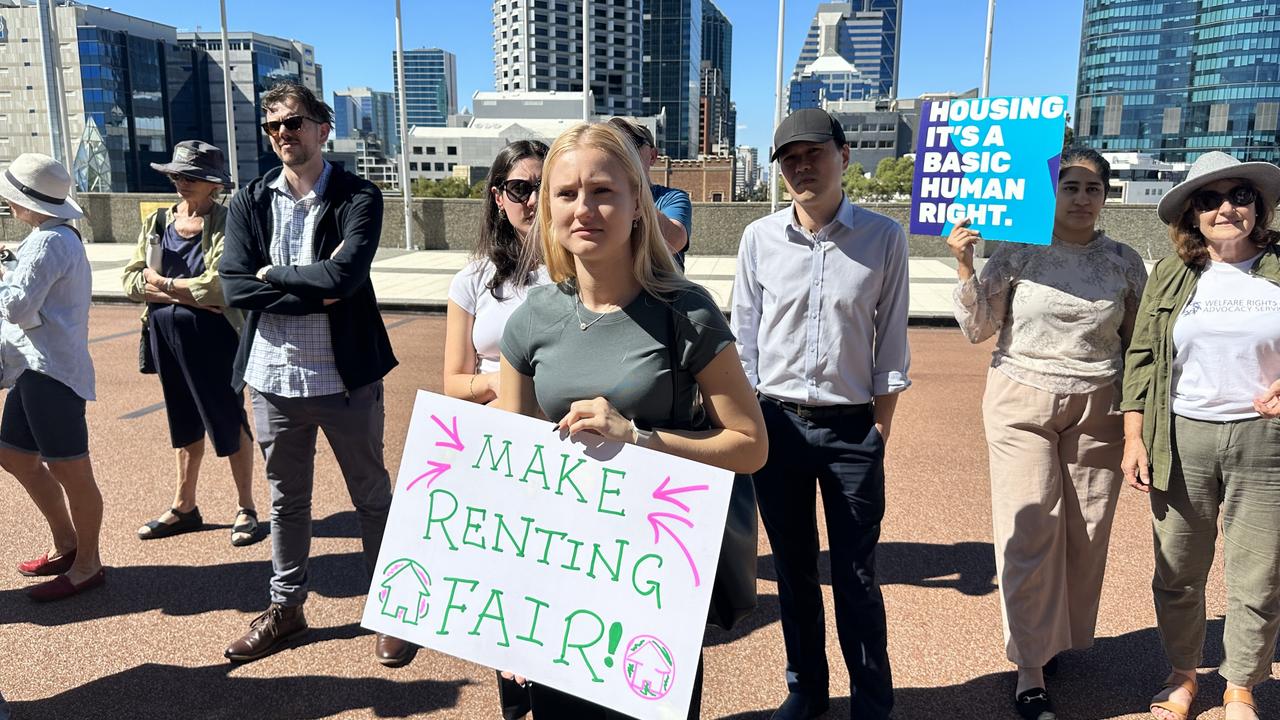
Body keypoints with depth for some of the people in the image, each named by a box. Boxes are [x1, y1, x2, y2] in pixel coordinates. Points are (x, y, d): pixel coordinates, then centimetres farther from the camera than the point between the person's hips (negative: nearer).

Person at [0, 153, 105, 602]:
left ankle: (87, 565, 10)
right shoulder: (56, 237, 17)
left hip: (50, 370, -11)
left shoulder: (48, 242, -16)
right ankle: (66, 544, 29)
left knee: (69, 470, -2)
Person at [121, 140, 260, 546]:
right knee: (185, 422, 17)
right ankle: (184, 507, 30)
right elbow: (132, 281, 0)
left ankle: (246, 509, 17)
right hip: (165, 331, 6)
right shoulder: (157, 222, 8)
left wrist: (162, 283, -8)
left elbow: (218, 285, -20)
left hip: (212, 333, -6)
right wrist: (186, 295, -14)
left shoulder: (226, 223, -9)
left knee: (229, 421, 3)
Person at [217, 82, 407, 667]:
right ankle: (286, 607, 36)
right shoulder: (250, 202, 3)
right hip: (273, 377, 4)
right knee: (286, 499, 19)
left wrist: (272, 275, -11)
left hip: (346, 376, -3)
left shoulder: (359, 198, -7)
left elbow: (345, 275, -23)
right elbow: (234, 288, -8)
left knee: (371, 495, 11)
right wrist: (315, 291, -16)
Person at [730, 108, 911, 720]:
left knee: (856, 576, 7)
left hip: (852, 426, -2)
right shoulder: (759, 238, 0)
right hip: (776, 423, 2)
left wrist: (881, 427, -2)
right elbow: (743, 333, 5)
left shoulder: (884, 239, -3)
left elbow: (891, 340, 0)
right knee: (792, 570, 15)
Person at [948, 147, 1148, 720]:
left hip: (1097, 409, 3)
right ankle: (1030, 671, 4)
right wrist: (964, 266, -13)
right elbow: (977, 329, -2)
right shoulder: (1017, 253, -2)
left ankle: (1056, 636, 30)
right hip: (1022, 402, -2)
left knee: (1086, 533, 6)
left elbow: (1137, 344, 11)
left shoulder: (1124, 262, 5)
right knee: (1029, 532, -4)